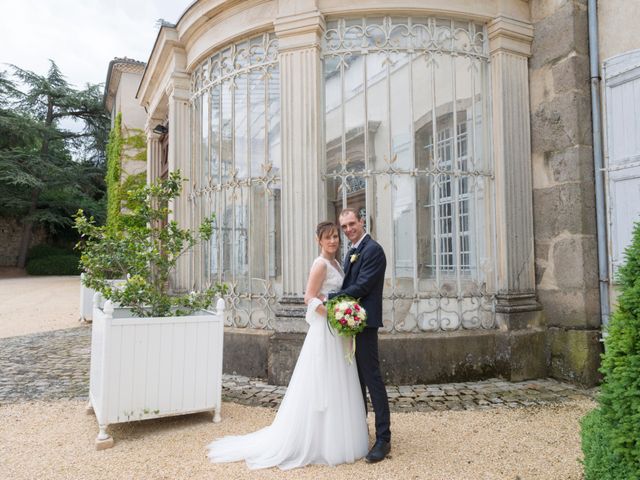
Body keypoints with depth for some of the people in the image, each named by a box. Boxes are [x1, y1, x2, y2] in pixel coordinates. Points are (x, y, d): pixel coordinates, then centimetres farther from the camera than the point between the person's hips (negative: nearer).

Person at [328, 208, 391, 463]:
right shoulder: (352, 252, 17)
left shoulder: (373, 250, -12)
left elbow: (362, 287, -19)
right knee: (357, 378, 17)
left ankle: (383, 438, 3)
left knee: (372, 378, -5)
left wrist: (331, 298, -14)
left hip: (365, 322, -9)